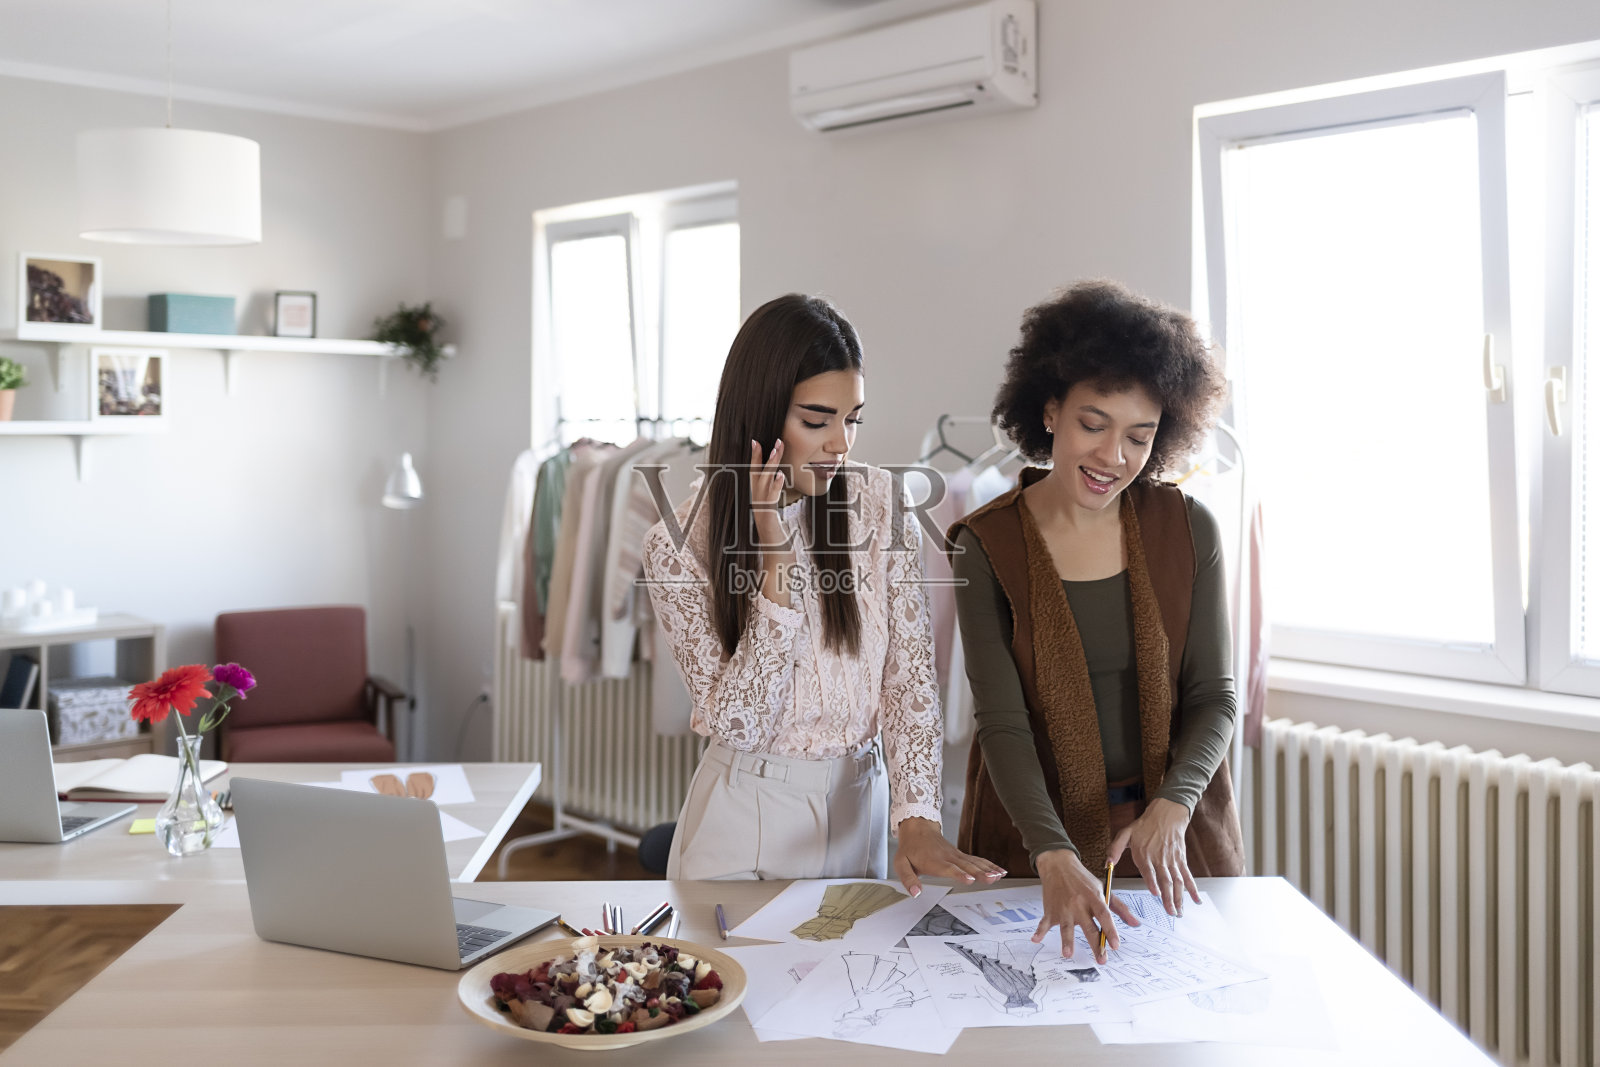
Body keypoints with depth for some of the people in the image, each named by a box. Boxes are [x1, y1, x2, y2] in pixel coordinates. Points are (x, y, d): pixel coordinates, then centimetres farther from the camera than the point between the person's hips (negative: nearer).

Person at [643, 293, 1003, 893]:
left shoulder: (881, 505, -6)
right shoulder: (679, 545, -14)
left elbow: (910, 677, -9)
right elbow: (734, 722, -17)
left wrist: (916, 820, -22)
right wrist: (777, 557, -24)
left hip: (861, 807, 3)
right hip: (746, 816, -2)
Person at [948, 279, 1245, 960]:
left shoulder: (1189, 529, -6)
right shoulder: (986, 546, -11)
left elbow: (1213, 697, -3)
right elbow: (1002, 724, -15)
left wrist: (1170, 807, -21)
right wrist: (1053, 855, -29)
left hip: (1173, 831, 2)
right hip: (1035, 836, -1)